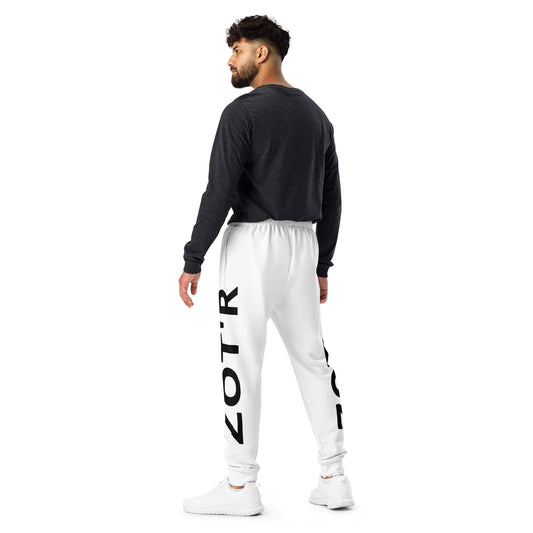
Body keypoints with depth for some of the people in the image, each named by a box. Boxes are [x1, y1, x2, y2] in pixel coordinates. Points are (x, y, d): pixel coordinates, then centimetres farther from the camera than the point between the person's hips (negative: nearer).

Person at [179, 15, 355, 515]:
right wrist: (321, 267, 21)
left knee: (241, 363, -2)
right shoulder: (317, 117, 14)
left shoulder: (242, 112, -9)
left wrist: (192, 261, -10)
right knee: (312, 359, 12)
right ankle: (333, 479, 11)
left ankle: (240, 487, 3)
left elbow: (219, 193, -16)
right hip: (302, 249, 7)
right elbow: (330, 200, 15)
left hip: (253, 245, -7)